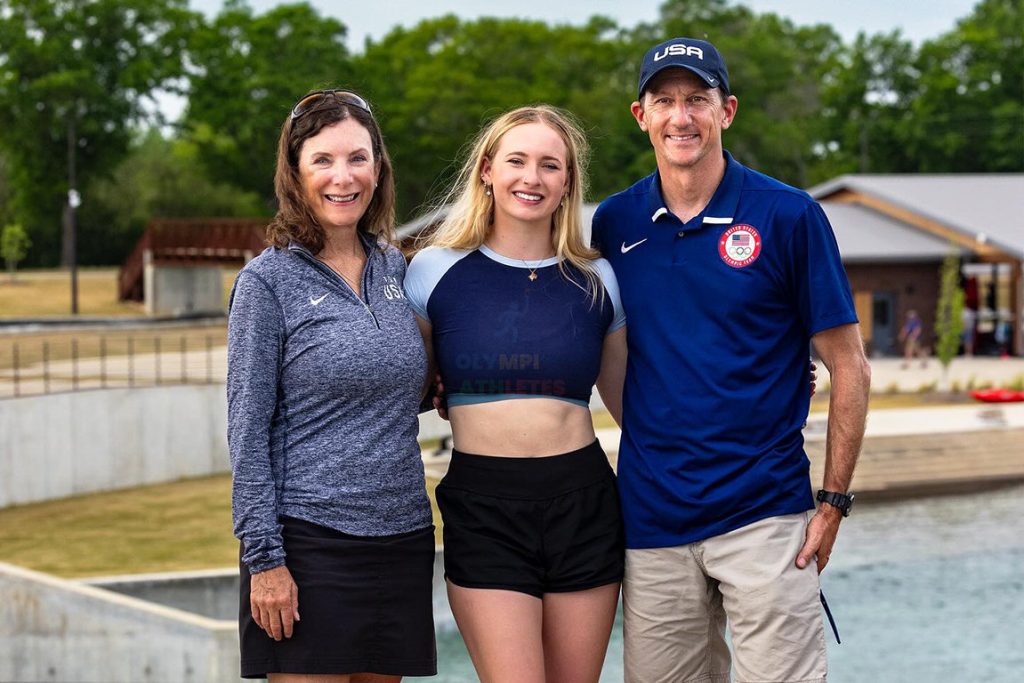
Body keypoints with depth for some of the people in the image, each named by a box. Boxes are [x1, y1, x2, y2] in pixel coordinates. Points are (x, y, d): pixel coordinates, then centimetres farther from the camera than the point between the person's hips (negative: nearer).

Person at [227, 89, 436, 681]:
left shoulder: (395, 267, 9)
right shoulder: (269, 280, -5)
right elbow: (248, 430, -7)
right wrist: (264, 557, -11)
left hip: (402, 537, 5)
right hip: (310, 539, -5)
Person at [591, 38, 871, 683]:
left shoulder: (788, 216, -5)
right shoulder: (614, 222, 6)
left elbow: (849, 368, -1)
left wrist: (834, 502, -5)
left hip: (764, 514, -3)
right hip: (650, 519, 3)